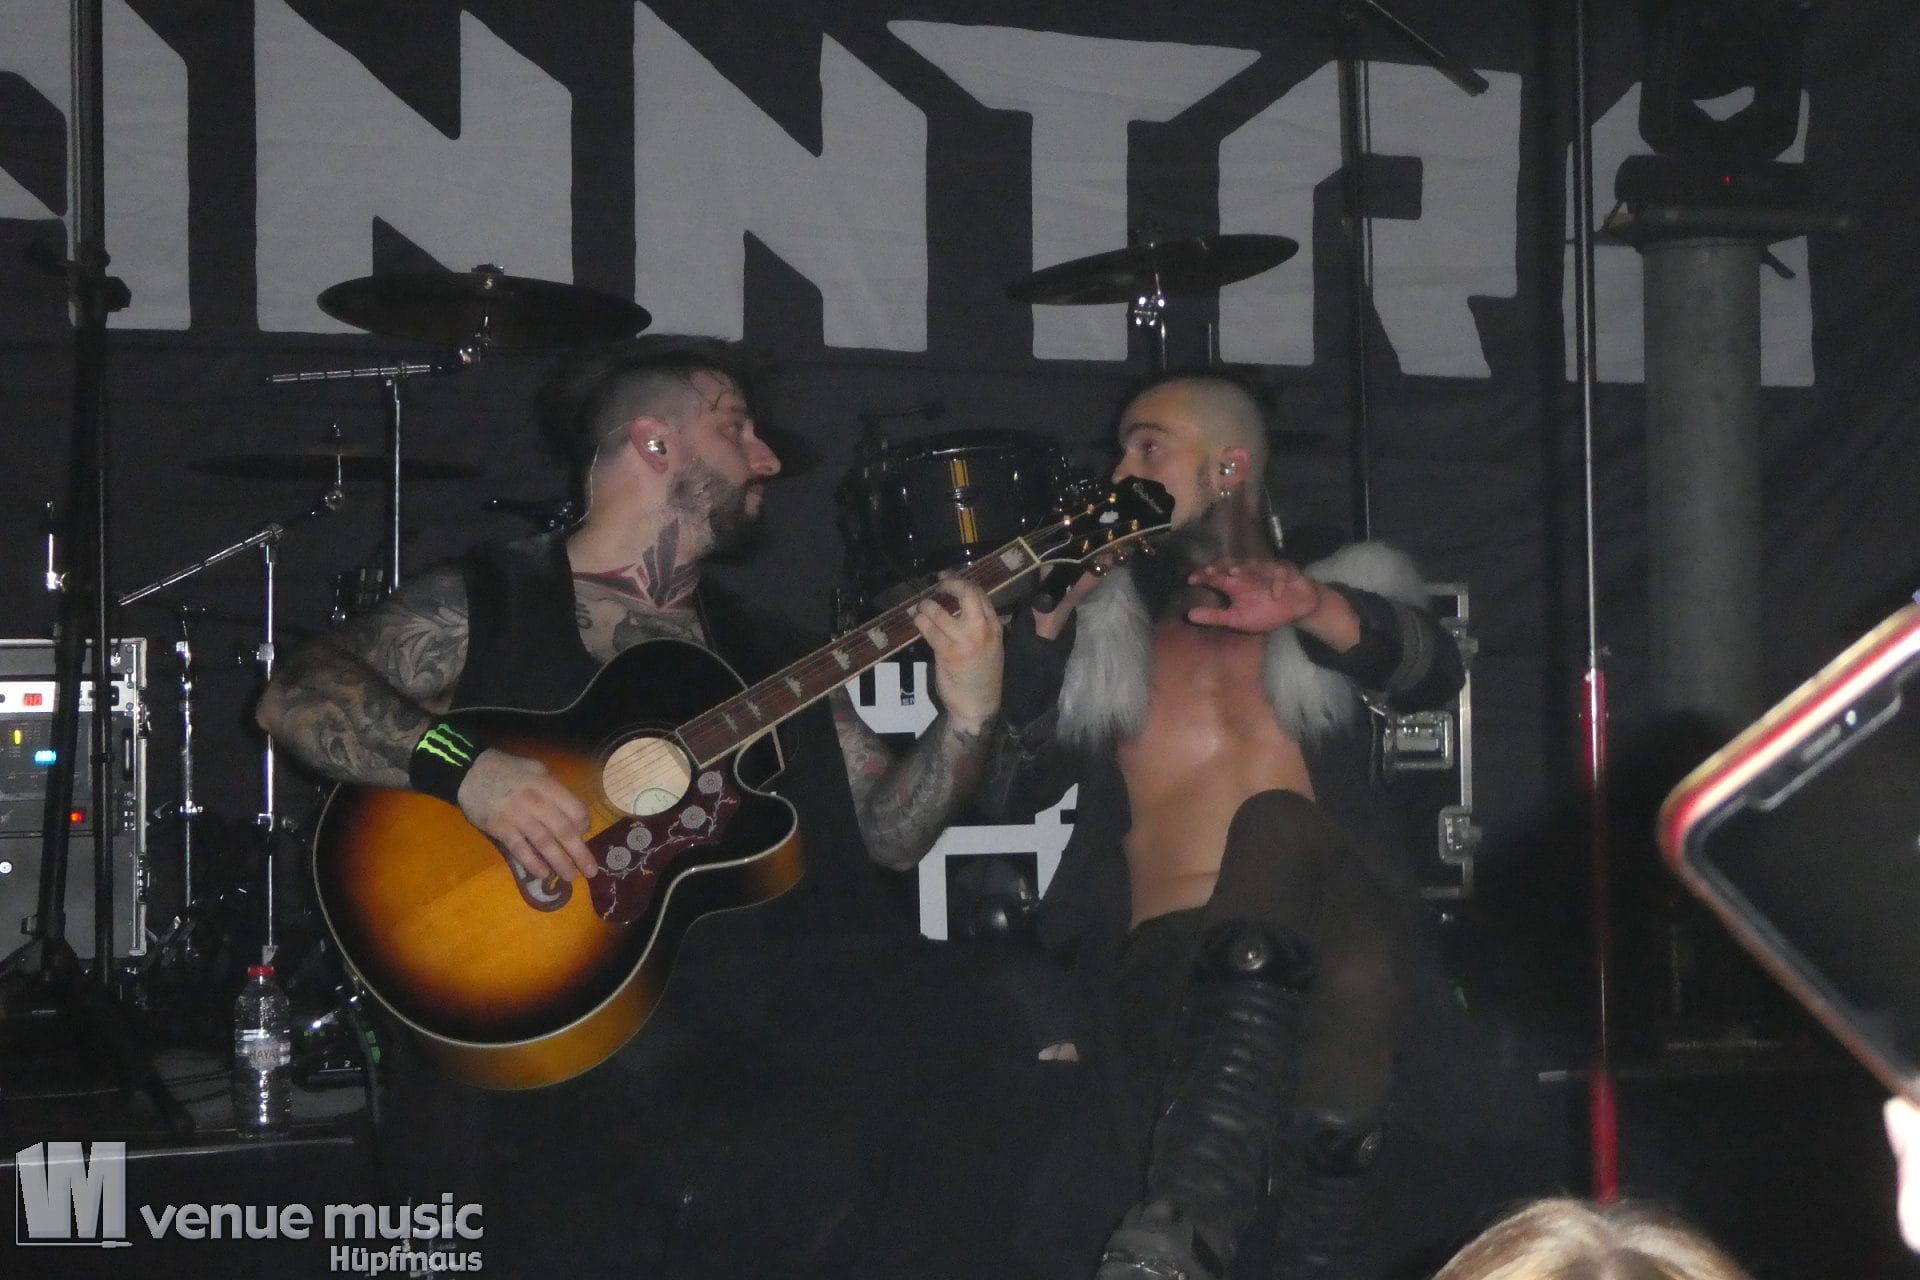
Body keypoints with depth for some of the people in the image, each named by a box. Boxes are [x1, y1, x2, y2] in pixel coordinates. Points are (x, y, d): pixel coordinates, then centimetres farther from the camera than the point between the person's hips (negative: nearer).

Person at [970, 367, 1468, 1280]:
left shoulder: (1339, 607, 21)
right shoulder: (1103, 634, 26)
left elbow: (1430, 672, -4)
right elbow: (1005, 787, 13)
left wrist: (1312, 605, -25)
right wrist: (1048, 620, 2)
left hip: (1308, 949, -2)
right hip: (1158, 958, 2)